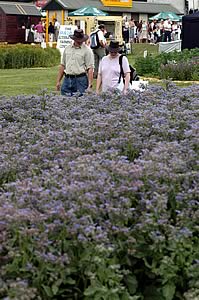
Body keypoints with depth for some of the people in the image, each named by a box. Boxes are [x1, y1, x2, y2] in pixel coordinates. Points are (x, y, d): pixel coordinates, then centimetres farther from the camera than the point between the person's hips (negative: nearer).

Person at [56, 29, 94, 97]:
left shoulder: (87, 50, -2)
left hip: (80, 80, -4)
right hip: (67, 79, 4)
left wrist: (90, 85, -15)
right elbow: (62, 65, 18)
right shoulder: (67, 48, 13)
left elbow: (90, 69, -7)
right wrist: (58, 81, 14)